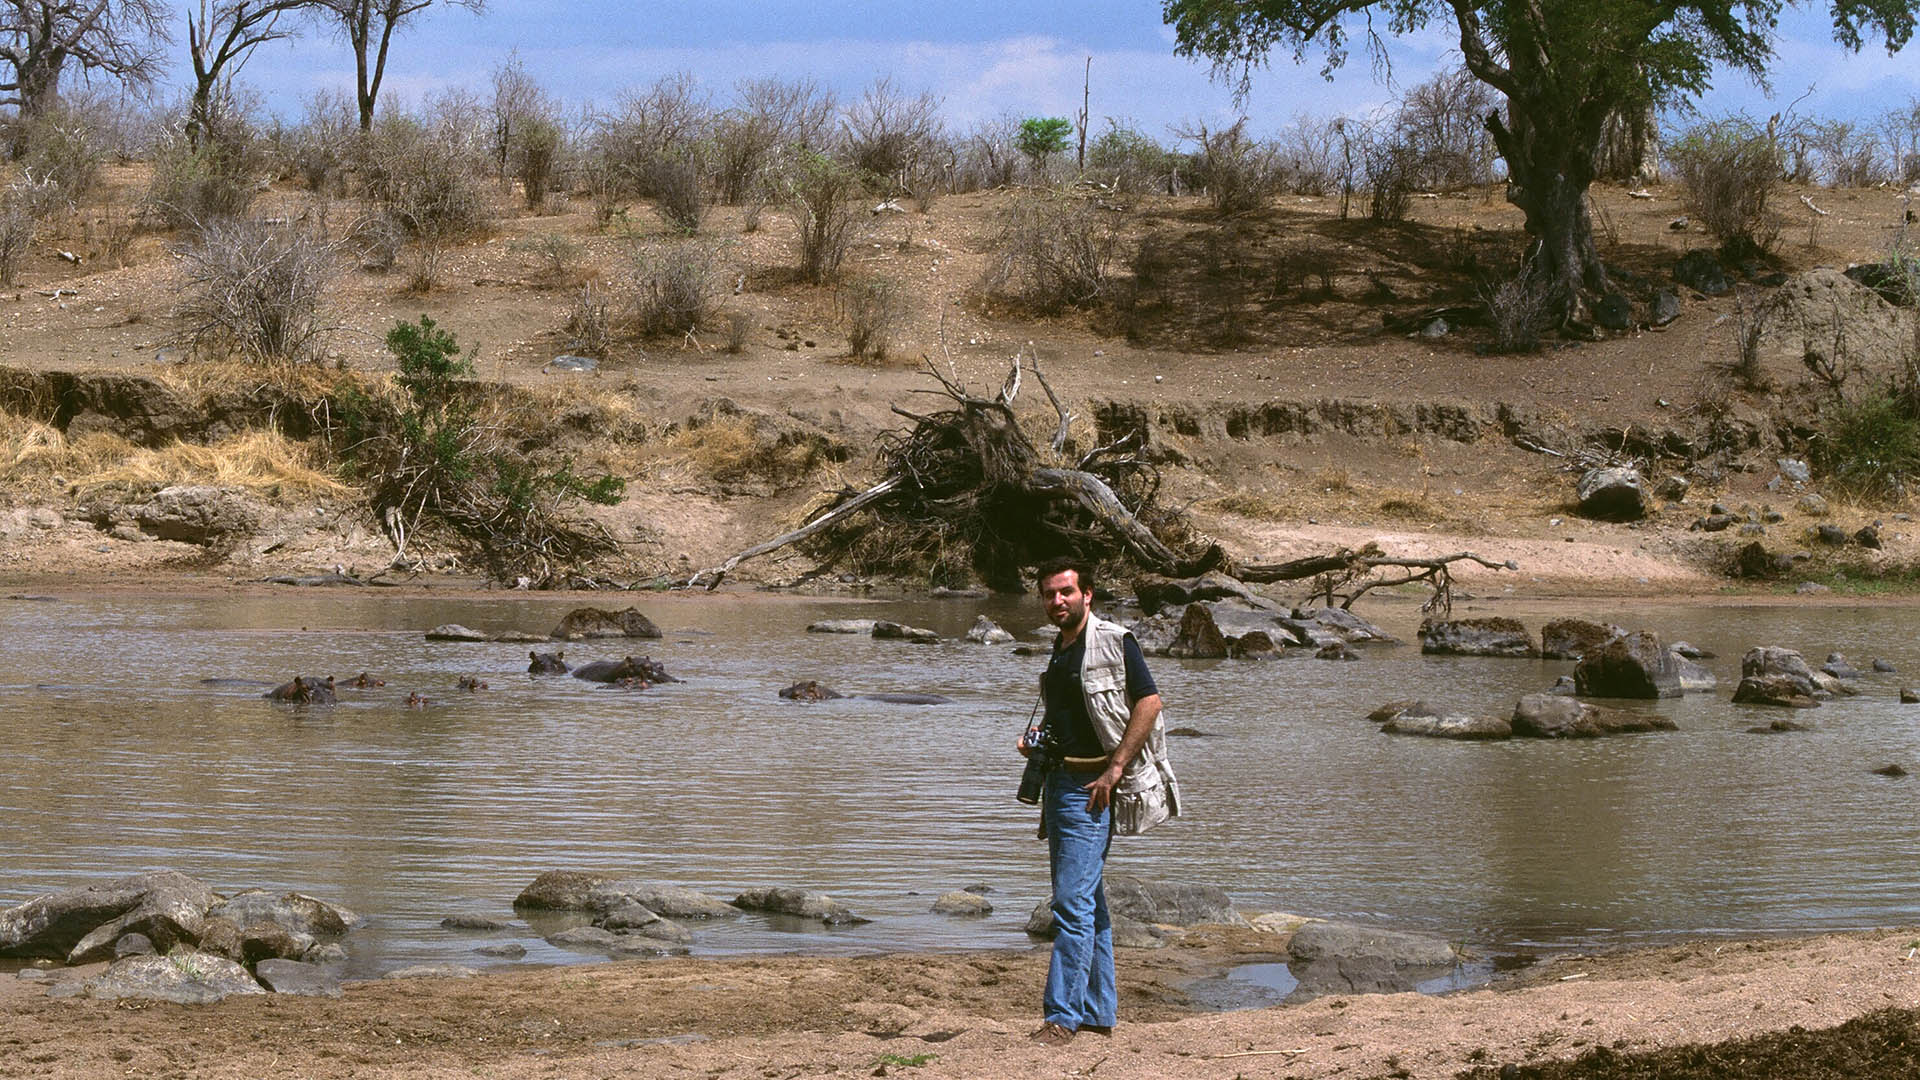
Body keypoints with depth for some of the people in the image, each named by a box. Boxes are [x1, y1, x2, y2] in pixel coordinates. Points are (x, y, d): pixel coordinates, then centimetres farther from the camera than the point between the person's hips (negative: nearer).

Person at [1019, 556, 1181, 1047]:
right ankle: (1098, 1011, 18)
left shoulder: (1112, 641, -8)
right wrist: (1035, 740, 11)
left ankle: (1062, 1016, -14)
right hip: (1059, 781, 9)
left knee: (1074, 903, -13)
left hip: (1092, 786, -9)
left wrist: (1115, 768, -18)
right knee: (1088, 902, 12)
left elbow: (1149, 702, -15)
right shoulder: (1059, 651, 17)